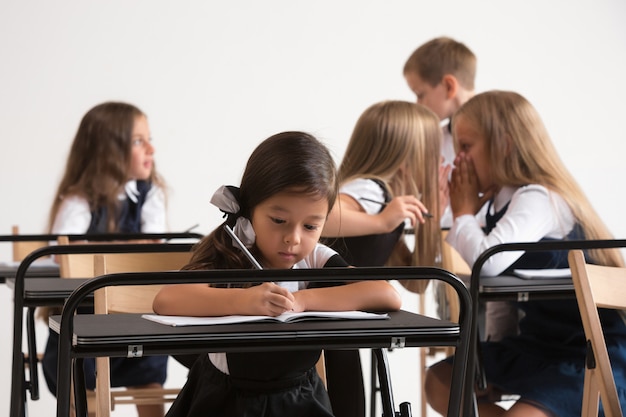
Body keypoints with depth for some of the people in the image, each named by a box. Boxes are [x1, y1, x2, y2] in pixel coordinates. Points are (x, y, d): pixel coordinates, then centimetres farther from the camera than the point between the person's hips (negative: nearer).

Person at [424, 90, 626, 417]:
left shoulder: (538, 200, -21)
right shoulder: (502, 202, 6)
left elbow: (488, 261, -38)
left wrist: (464, 212, -18)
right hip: (541, 345, 10)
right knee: (440, 382, 9)